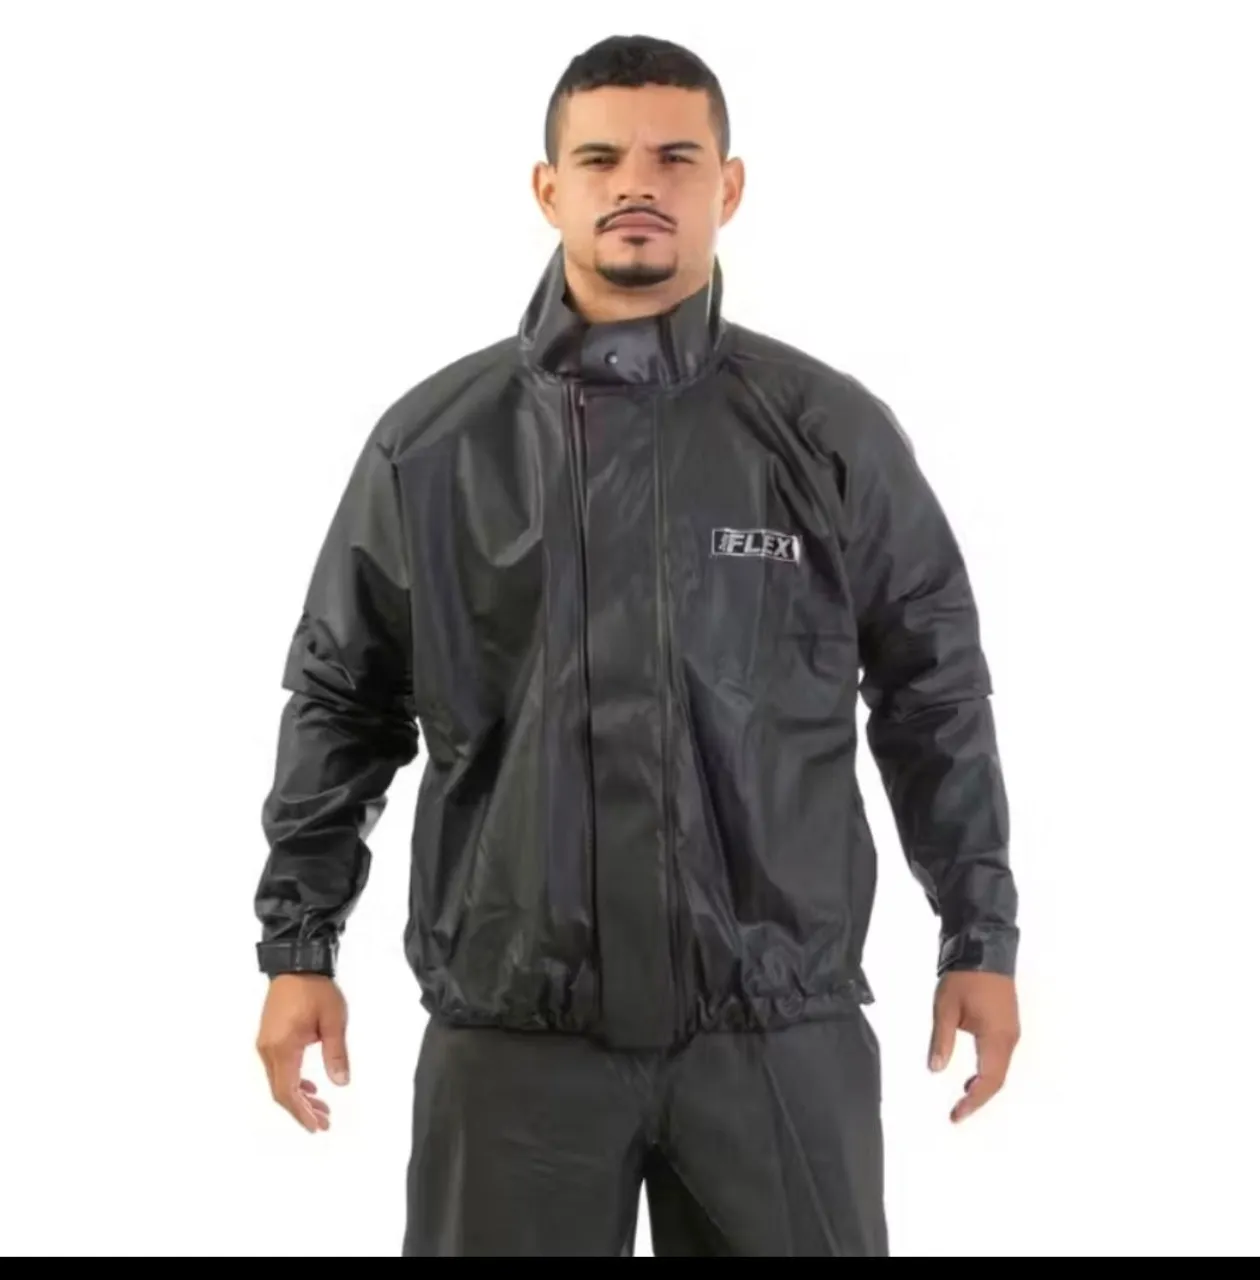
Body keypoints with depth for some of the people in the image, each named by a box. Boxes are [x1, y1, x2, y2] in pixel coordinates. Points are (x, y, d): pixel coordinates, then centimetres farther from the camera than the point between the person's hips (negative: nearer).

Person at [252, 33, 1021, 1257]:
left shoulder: (832, 434, 0)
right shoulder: (431, 444, 1)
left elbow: (932, 689, 7)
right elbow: (343, 702, 8)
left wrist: (980, 939, 8)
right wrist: (297, 947, 6)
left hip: (780, 1022, 0)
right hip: (514, 1026, 0)